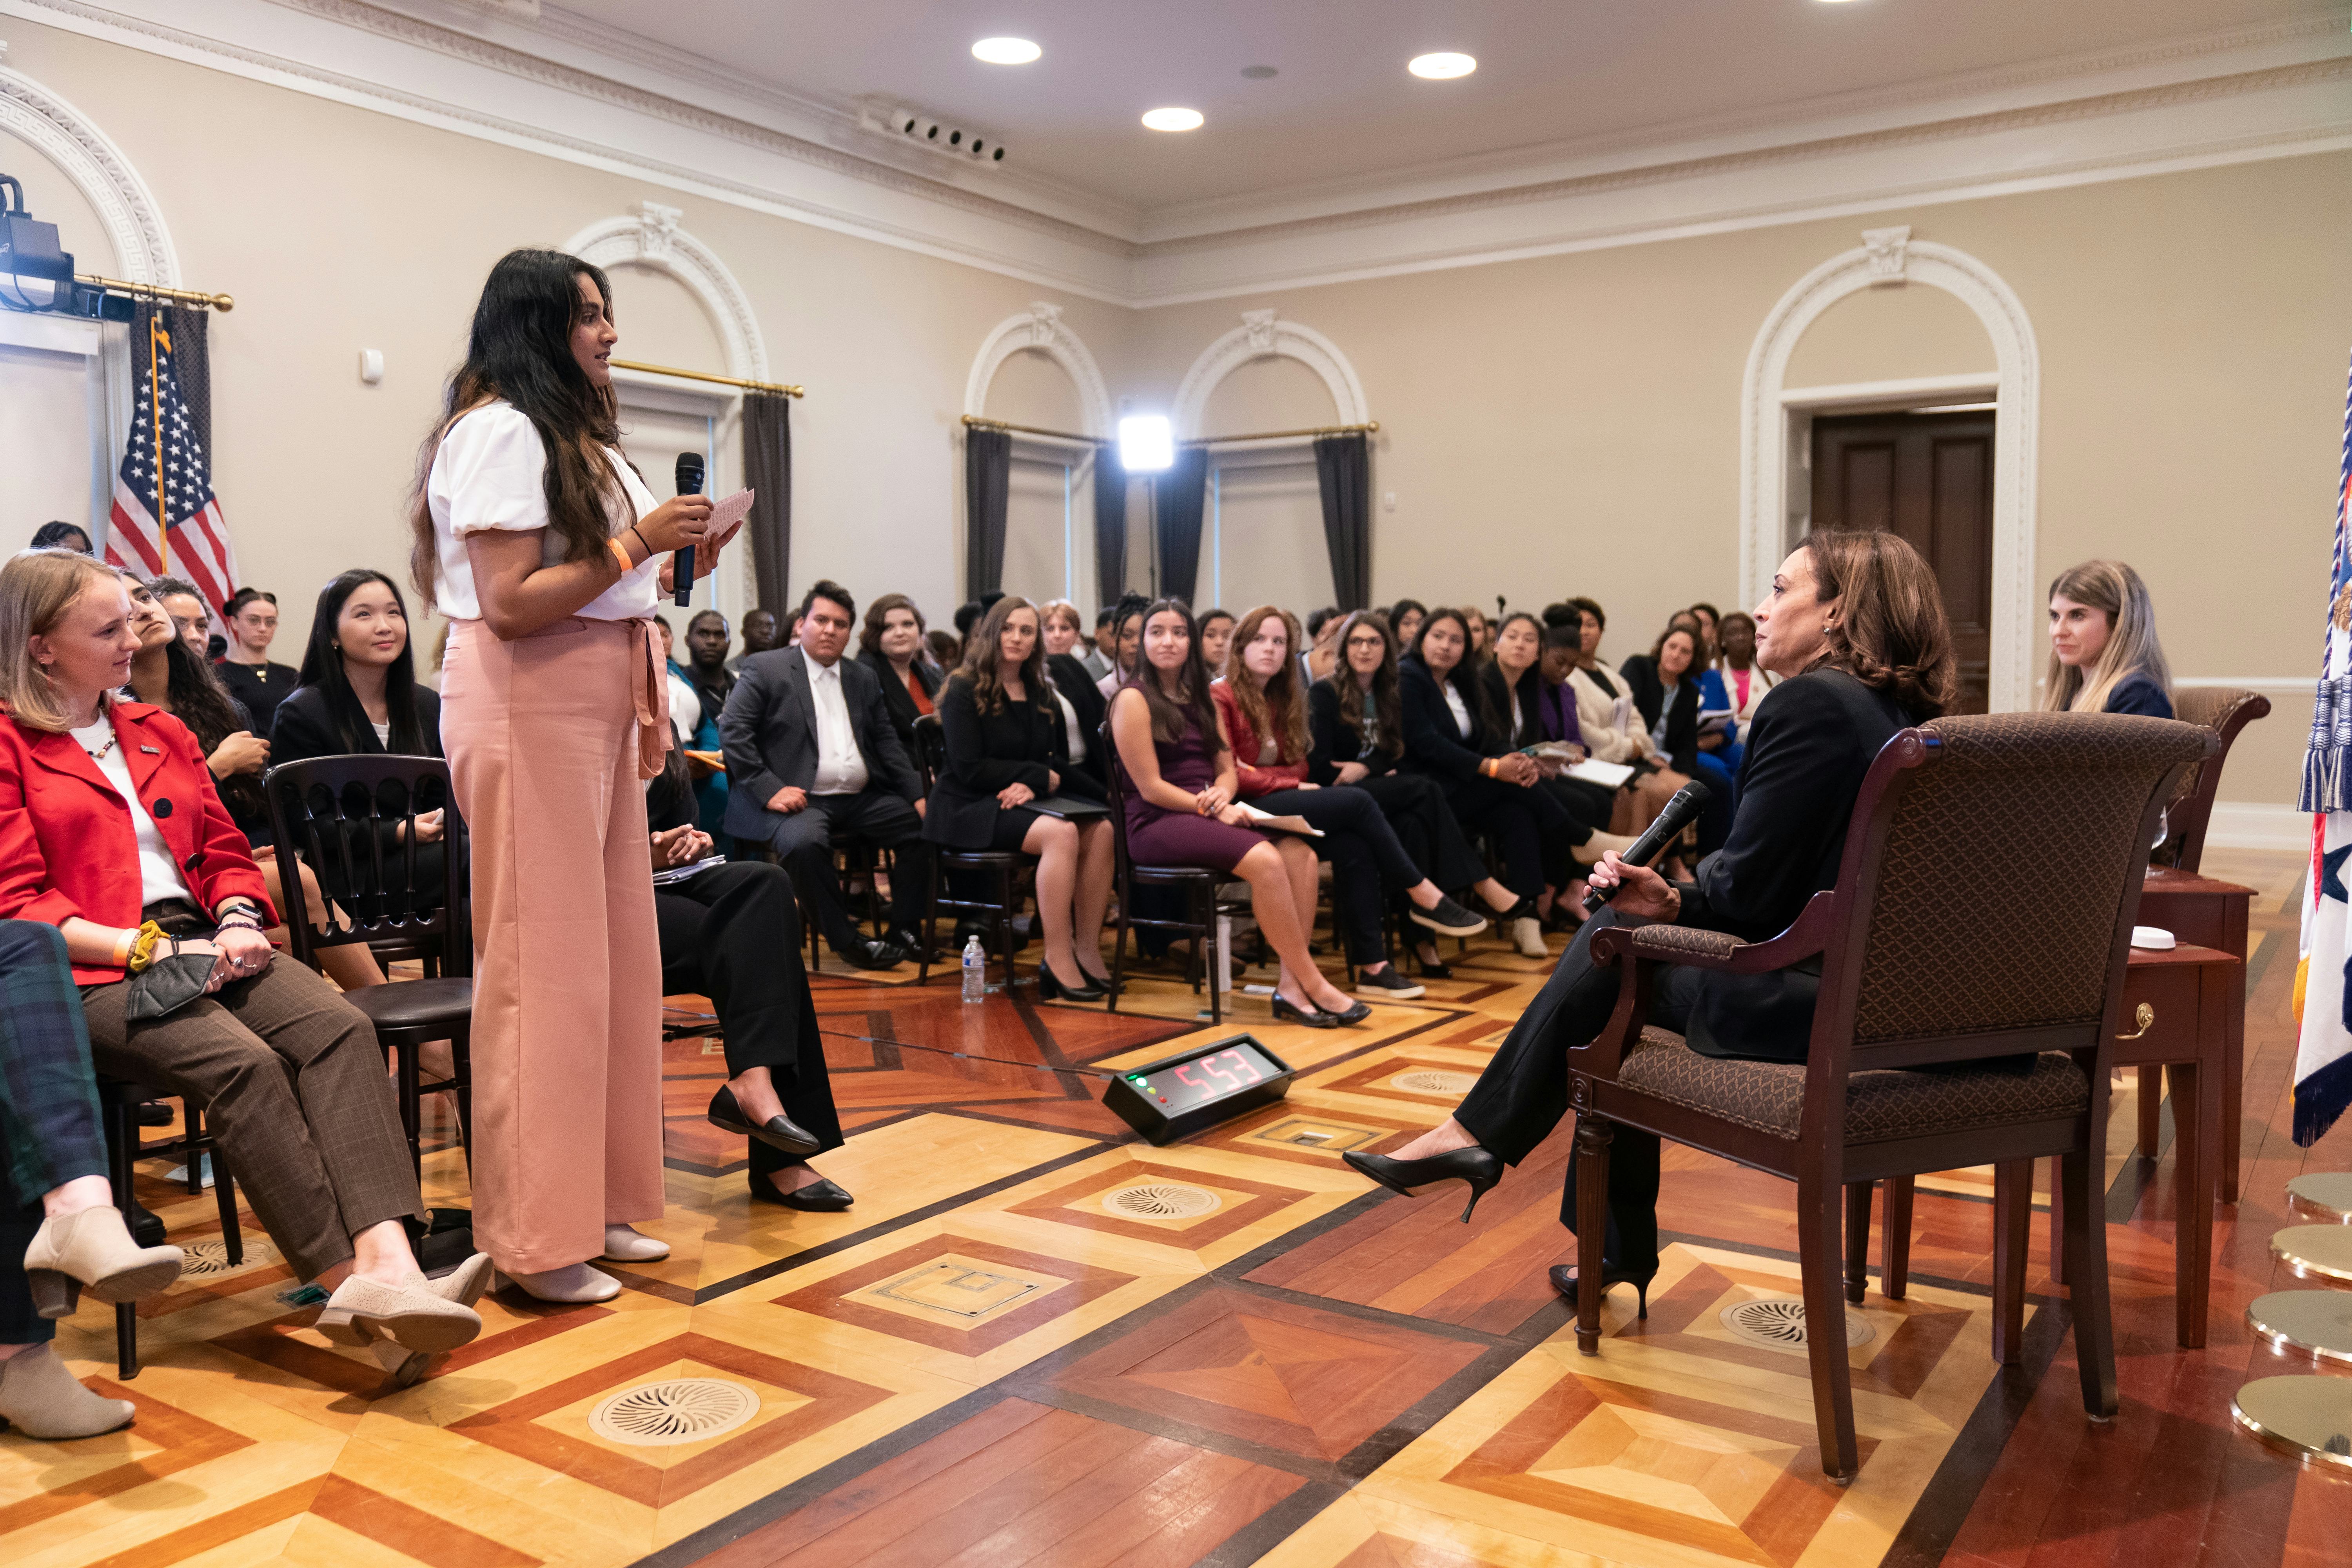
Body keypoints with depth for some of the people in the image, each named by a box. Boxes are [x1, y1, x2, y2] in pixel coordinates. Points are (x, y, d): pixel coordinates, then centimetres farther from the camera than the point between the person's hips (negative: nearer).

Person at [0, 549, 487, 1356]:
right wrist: (147, 949, -16)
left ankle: (388, 1262, -43)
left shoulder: (158, 731, 25)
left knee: (339, 1025, -27)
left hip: (203, 947, 5)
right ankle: (349, 1283, -34)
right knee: (240, 1060, -35)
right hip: (93, 973, -5)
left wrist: (237, 919, 1)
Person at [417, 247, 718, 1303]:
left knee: (611, 951, 9)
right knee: (541, 958, -6)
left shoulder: (573, 433, 22)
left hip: (598, 701, 10)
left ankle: (596, 1205, 19)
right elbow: (511, 603, -18)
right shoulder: (500, 429, -9)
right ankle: (533, 1240, 3)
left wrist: (672, 565, 6)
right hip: (527, 703, -10)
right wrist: (636, 544, -14)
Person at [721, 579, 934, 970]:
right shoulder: (765, 669, 3)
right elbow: (732, 730, -6)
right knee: (803, 842, -36)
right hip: (802, 799, -5)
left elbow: (886, 742, 18)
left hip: (862, 798, 6)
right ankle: (846, 939, -19)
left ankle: (906, 933, -1)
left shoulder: (863, 679, 19)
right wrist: (768, 789, -18)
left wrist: (918, 794, 3)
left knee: (924, 825, -12)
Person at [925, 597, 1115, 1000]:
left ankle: (1088, 949, -21)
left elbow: (1059, 765, 13)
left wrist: (1033, 784, -10)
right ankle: (1058, 961, -30)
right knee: (1060, 833, -33)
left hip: (1023, 801, 6)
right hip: (968, 807, -6)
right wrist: (1041, 776, -11)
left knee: (1101, 830, -22)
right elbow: (969, 769, -12)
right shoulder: (963, 690, -3)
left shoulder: (1042, 695, 16)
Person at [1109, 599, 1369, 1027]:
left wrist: (1222, 793, -6)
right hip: (1157, 824, -7)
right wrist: (1209, 808, -16)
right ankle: (1314, 986, -19)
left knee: (1301, 853, -19)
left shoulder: (1200, 698, 19)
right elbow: (1150, 787, -9)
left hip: (1207, 813, 7)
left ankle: (1290, 987, -23)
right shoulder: (1134, 699, -4)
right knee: (1263, 859, -30)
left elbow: (1227, 767, 17)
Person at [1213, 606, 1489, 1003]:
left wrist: (1258, 774, -8)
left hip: (1279, 805, 7)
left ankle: (1372, 966, -22)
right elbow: (1229, 777, -13)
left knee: (1353, 845, -21)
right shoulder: (1221, 697, -6)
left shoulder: (1280, 699, 18)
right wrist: (1292, 784, -12)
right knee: (1357, 803, -20)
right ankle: (1423, 896, -8)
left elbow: (1300, 766, 12)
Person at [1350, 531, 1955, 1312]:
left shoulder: (1810, 703, -16)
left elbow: (1747, 892, -19)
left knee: (1613, 942, 3)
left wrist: (1678, 898, 3)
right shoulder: (1903, 714, 12)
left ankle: (1478, 1133, 21)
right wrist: (1676, 900, 4)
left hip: (1805, 998, -9)